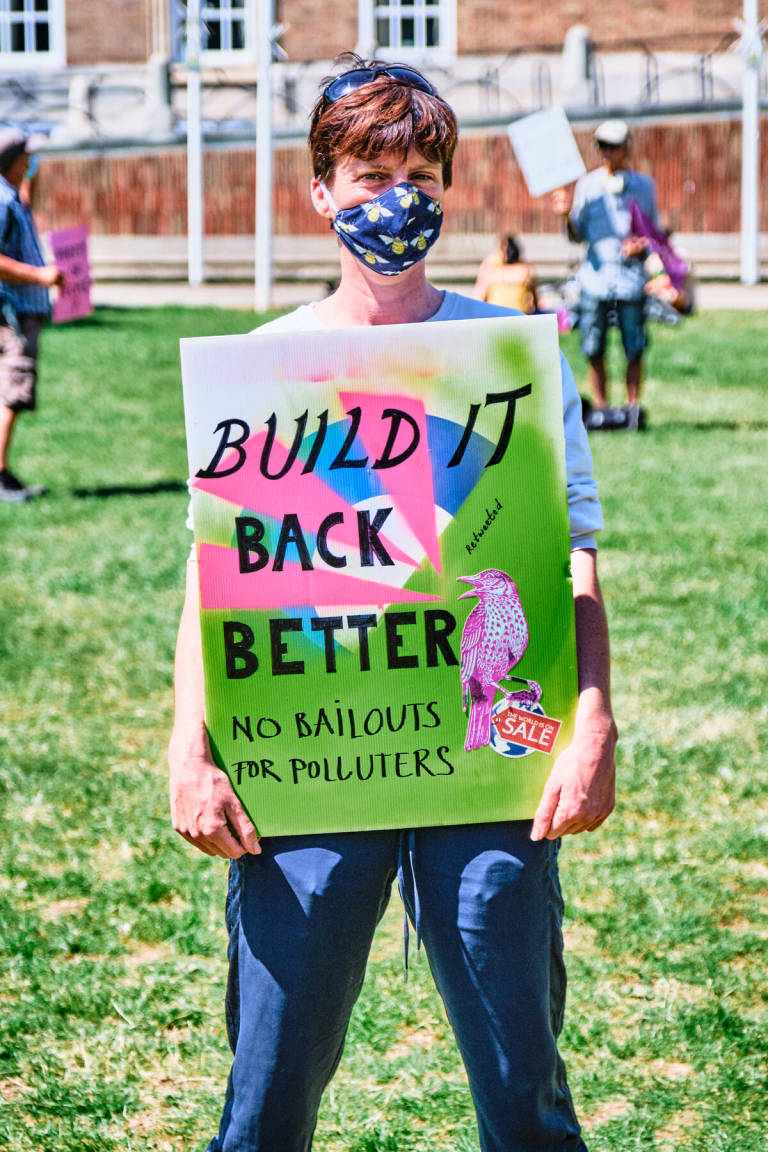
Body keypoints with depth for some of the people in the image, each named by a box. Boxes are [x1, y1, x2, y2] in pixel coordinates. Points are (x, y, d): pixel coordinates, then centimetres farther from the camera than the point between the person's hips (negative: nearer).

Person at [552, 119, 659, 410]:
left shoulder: (644, 186, 8)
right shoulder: (587, 184, 9)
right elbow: (578, 236, 7)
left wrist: (641, 245, -8)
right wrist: (567, 216, -12)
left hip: (631, 275, -1)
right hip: (595, 274, 1)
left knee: (634, 350, -3)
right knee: (593, 351, 1)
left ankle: (632, 406, 6)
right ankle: (600, 407, 11)